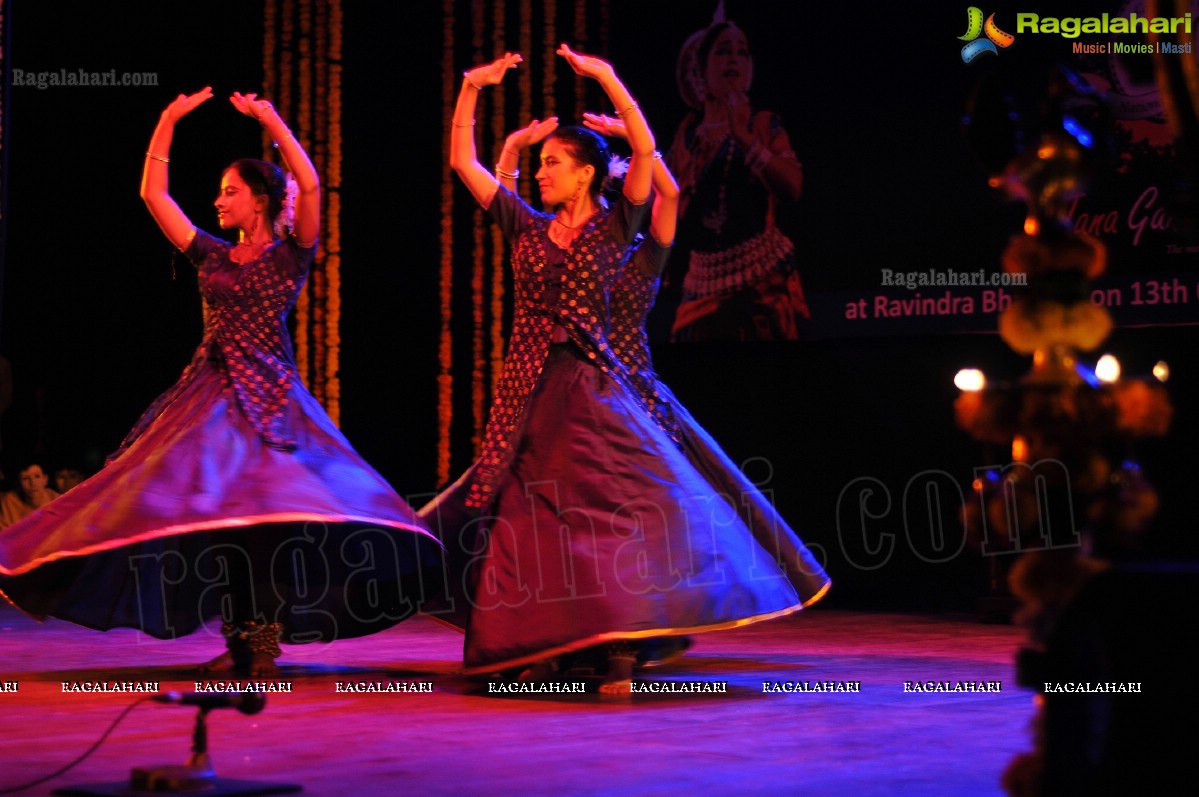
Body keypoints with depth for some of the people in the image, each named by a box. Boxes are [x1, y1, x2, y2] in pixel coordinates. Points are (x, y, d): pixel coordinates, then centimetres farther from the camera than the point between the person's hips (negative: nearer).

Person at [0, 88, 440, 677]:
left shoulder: (290, 255, 2)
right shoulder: (212, 256, 15)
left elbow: (310, 185, -13)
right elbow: (152, 194, 15)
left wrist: (270, 120, -11)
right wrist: (168, 124, 11)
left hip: (268, 398, -5)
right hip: (210, 395, 5)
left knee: (274, 509, -19)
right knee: (207, 509, -4)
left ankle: (265, 642, -11)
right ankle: (237, 640, 5)